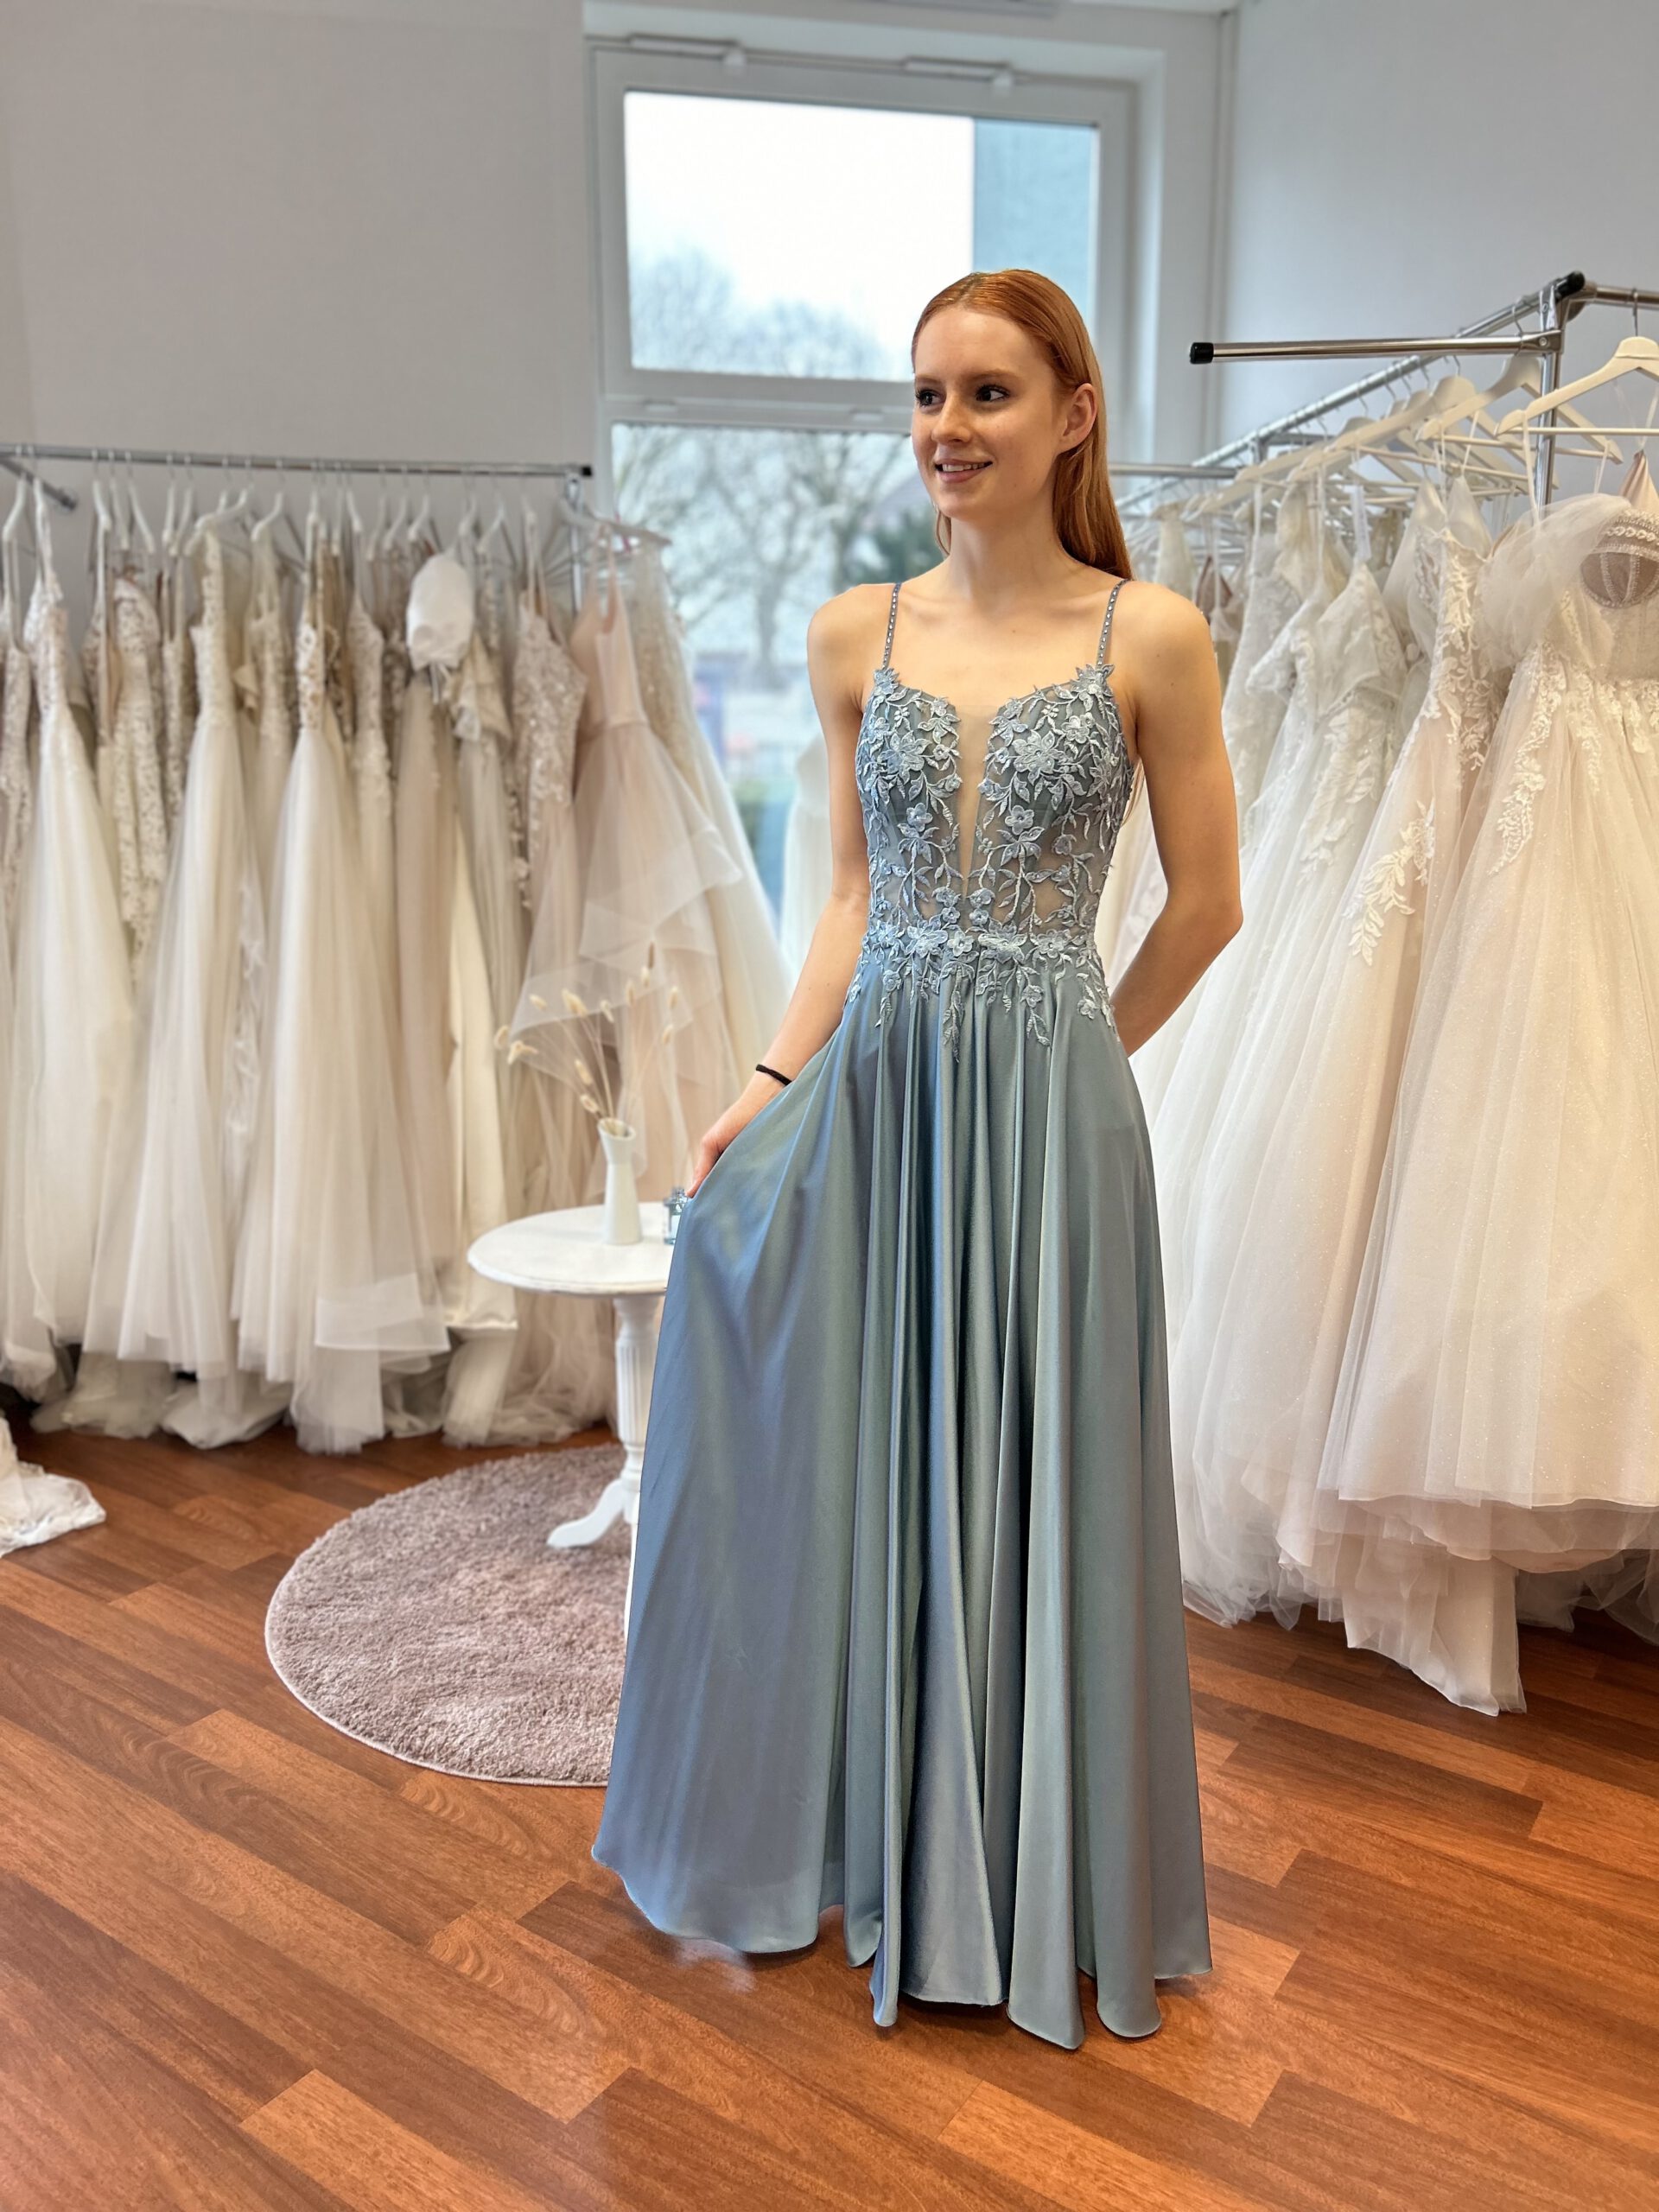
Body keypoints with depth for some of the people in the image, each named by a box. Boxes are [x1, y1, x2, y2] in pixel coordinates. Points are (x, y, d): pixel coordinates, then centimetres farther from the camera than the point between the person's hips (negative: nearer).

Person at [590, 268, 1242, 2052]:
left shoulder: (1150, 638, -4)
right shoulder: (854, 634, 5)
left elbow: (1206, 902, 2)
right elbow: (853, 895, 8)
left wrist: (1060, 1056, 6)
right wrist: (775, 1079, 0)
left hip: (1046, 1110, -3)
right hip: (869, 1091, 3)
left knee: (1027, 1478, 8)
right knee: (852, 1466, 12)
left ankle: (1028, 1874, 32)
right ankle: (859, 1834, 37)